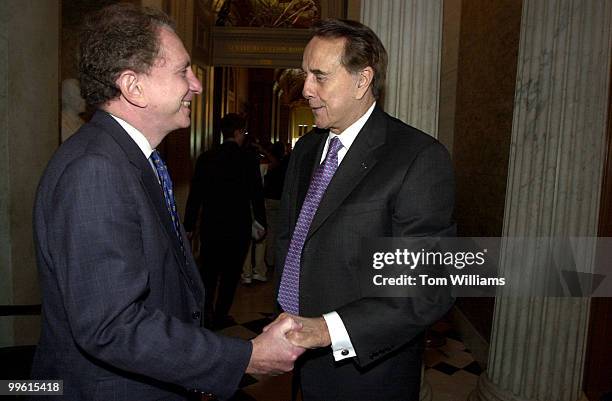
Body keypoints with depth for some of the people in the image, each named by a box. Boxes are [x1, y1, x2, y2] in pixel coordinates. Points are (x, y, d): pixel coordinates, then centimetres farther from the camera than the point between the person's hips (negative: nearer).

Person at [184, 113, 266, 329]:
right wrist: (261, 222, 9)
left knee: (208, 271, 17)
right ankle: (220, 316, 16)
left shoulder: (205, 158, -1)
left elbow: (195, 195, 2)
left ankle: (206, 311, 22)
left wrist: (189, 225, 9)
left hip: (210, 226, 3)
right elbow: (257, 196, -4)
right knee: (230, 273, 9)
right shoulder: (249, 159, -9)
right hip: (238, 228, -3)